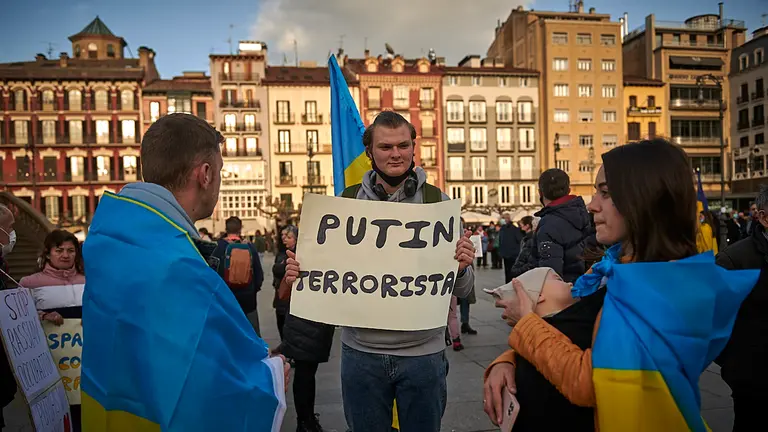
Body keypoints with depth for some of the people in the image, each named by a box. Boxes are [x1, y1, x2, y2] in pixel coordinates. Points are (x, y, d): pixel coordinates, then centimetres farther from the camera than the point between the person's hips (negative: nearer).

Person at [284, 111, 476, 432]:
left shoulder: (437, 202, -3)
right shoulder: (345, 202, -1)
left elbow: (461, 290, -1)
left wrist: (461, 268, -22)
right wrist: (299, 274, -13)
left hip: (423, 352, 0)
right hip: (361, 352, 1)